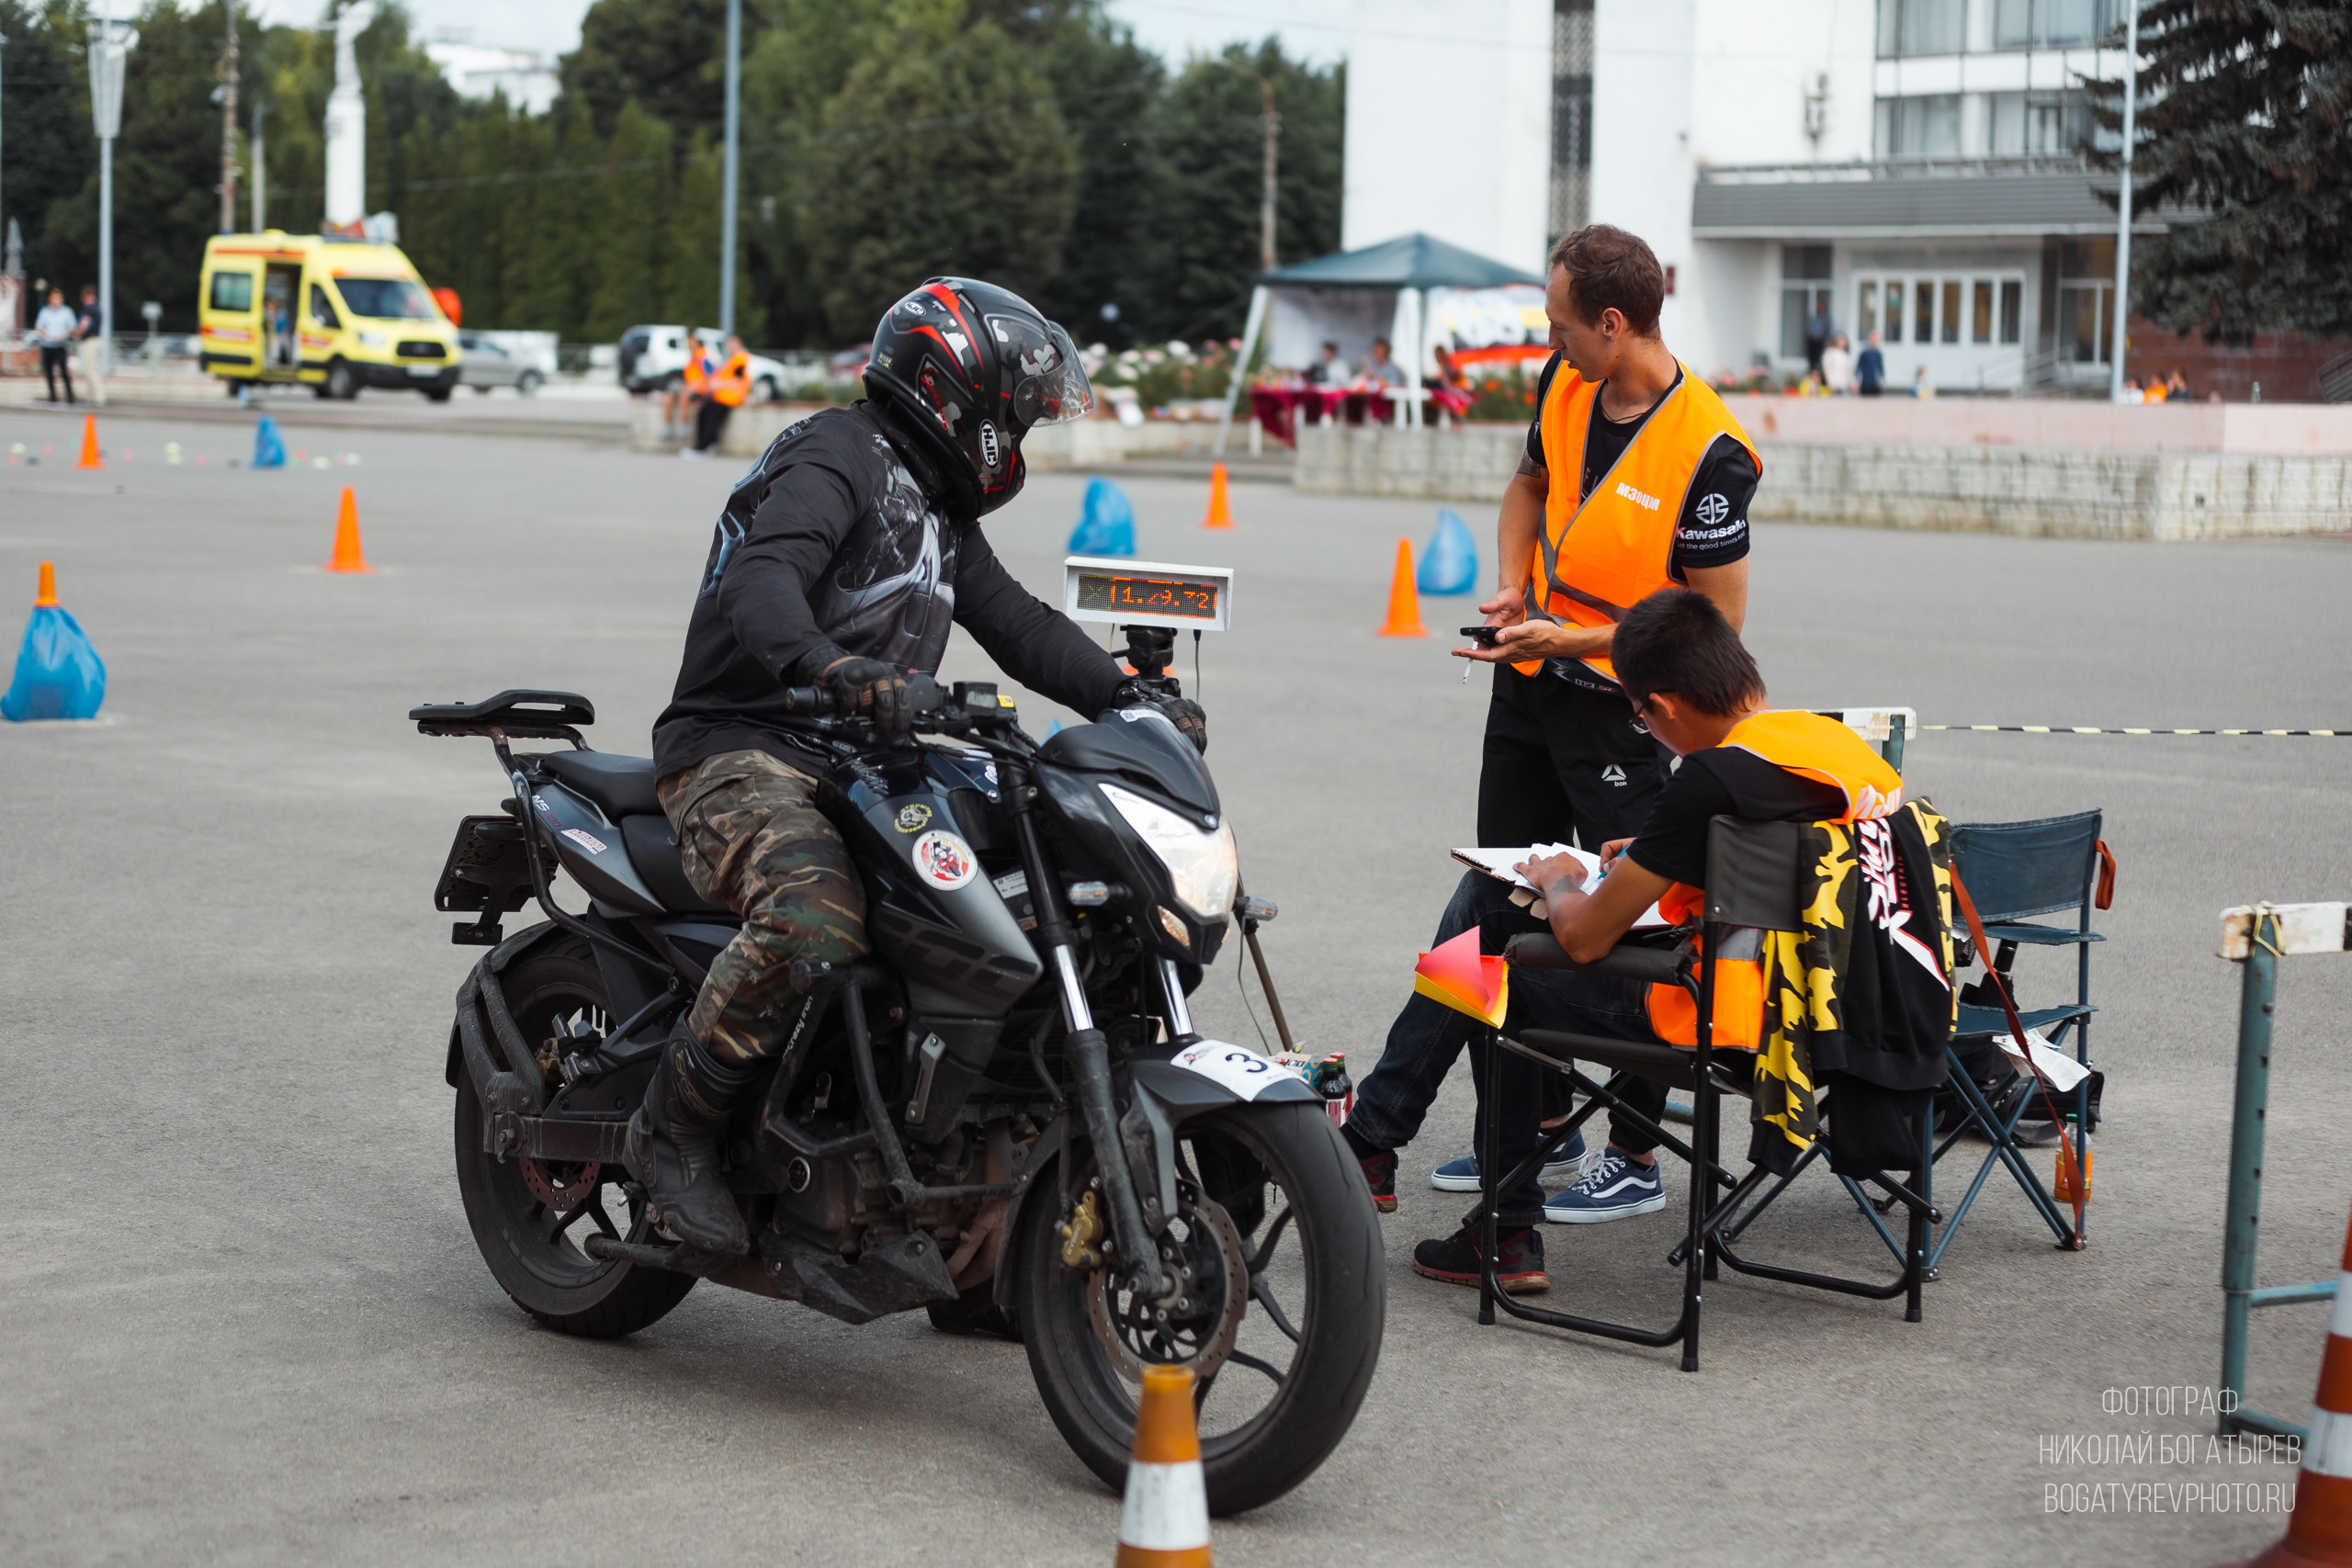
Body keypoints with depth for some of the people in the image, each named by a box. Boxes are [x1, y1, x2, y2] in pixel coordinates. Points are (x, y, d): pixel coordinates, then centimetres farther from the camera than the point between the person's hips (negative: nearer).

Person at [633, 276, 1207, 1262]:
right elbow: (759, 580, -28)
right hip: (742, 752, -9)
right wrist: (831, 670, -48)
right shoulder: (835, 462, -10)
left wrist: (1129, 695, 4)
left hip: (860, 766, 9)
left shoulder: (942, 513, 22)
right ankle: (674, 1129, -18)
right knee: (816, 917, -37)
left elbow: (1018, 624, 21)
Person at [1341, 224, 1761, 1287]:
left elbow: (1717, 623, -18)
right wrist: (1511, 583, 1)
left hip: (1623, 709, -7)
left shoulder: (1707, 453, -23)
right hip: (1528, 684, 8)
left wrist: (1575, 639, -22)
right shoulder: (1565, 386, -1)